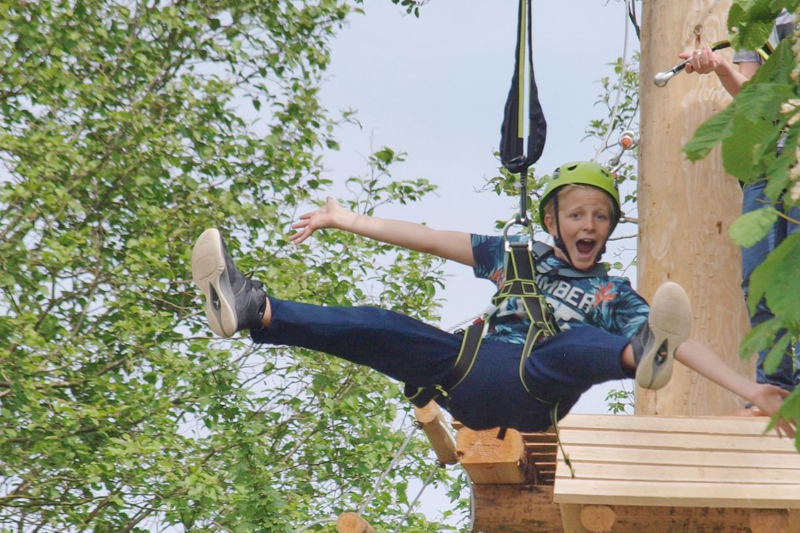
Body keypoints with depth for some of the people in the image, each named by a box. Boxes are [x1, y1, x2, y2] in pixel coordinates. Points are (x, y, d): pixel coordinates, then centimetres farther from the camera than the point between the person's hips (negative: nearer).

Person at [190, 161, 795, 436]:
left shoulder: (613, 295, 21)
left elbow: (685, 346, 11)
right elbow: (434, 239, 25)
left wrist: (750, 390, -3)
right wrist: (348, 221, 23)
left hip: (535, 393, -3)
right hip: (474, 378, 3)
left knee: (580, 345, -34)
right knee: (388, 330, -18)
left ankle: (640, 357, -70)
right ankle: (254, 310, -35)